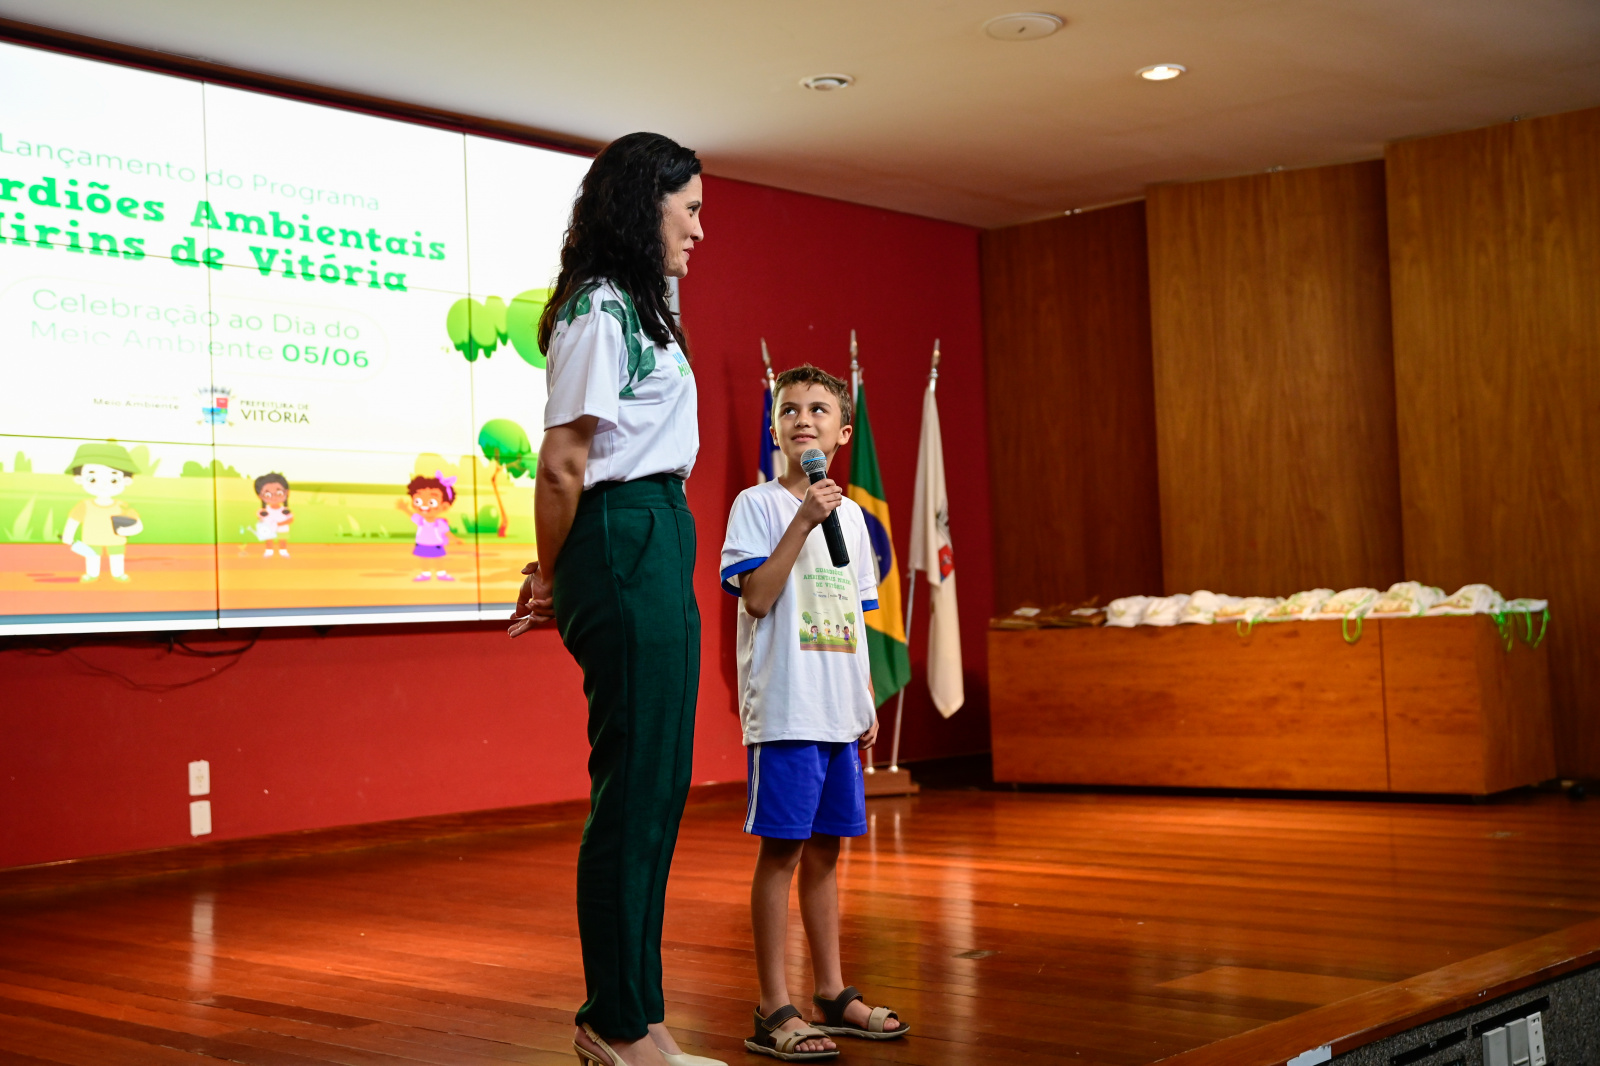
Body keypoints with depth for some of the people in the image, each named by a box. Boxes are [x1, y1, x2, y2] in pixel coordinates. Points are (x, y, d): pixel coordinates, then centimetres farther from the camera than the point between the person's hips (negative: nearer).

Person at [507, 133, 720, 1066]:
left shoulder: (636, 308, 20)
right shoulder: (600, 311, -11)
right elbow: (560, 465, -14)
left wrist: (559, 580, 12)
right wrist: (552, 580, -1)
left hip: (660, 545, 10)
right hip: (626, 543, -10)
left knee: (658, 784, 12)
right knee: (634, 785, -4)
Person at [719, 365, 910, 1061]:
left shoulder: (850, 515, 15)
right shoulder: (758, 505, -4)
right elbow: (756, 598, -15)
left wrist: (867, 704, 15)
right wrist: (803, 520, -19)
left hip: (838, 712, 6)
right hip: (784, 709, -6)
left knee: (824, 849, 12)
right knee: (781, 849, -3)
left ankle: (832, 994, 22)